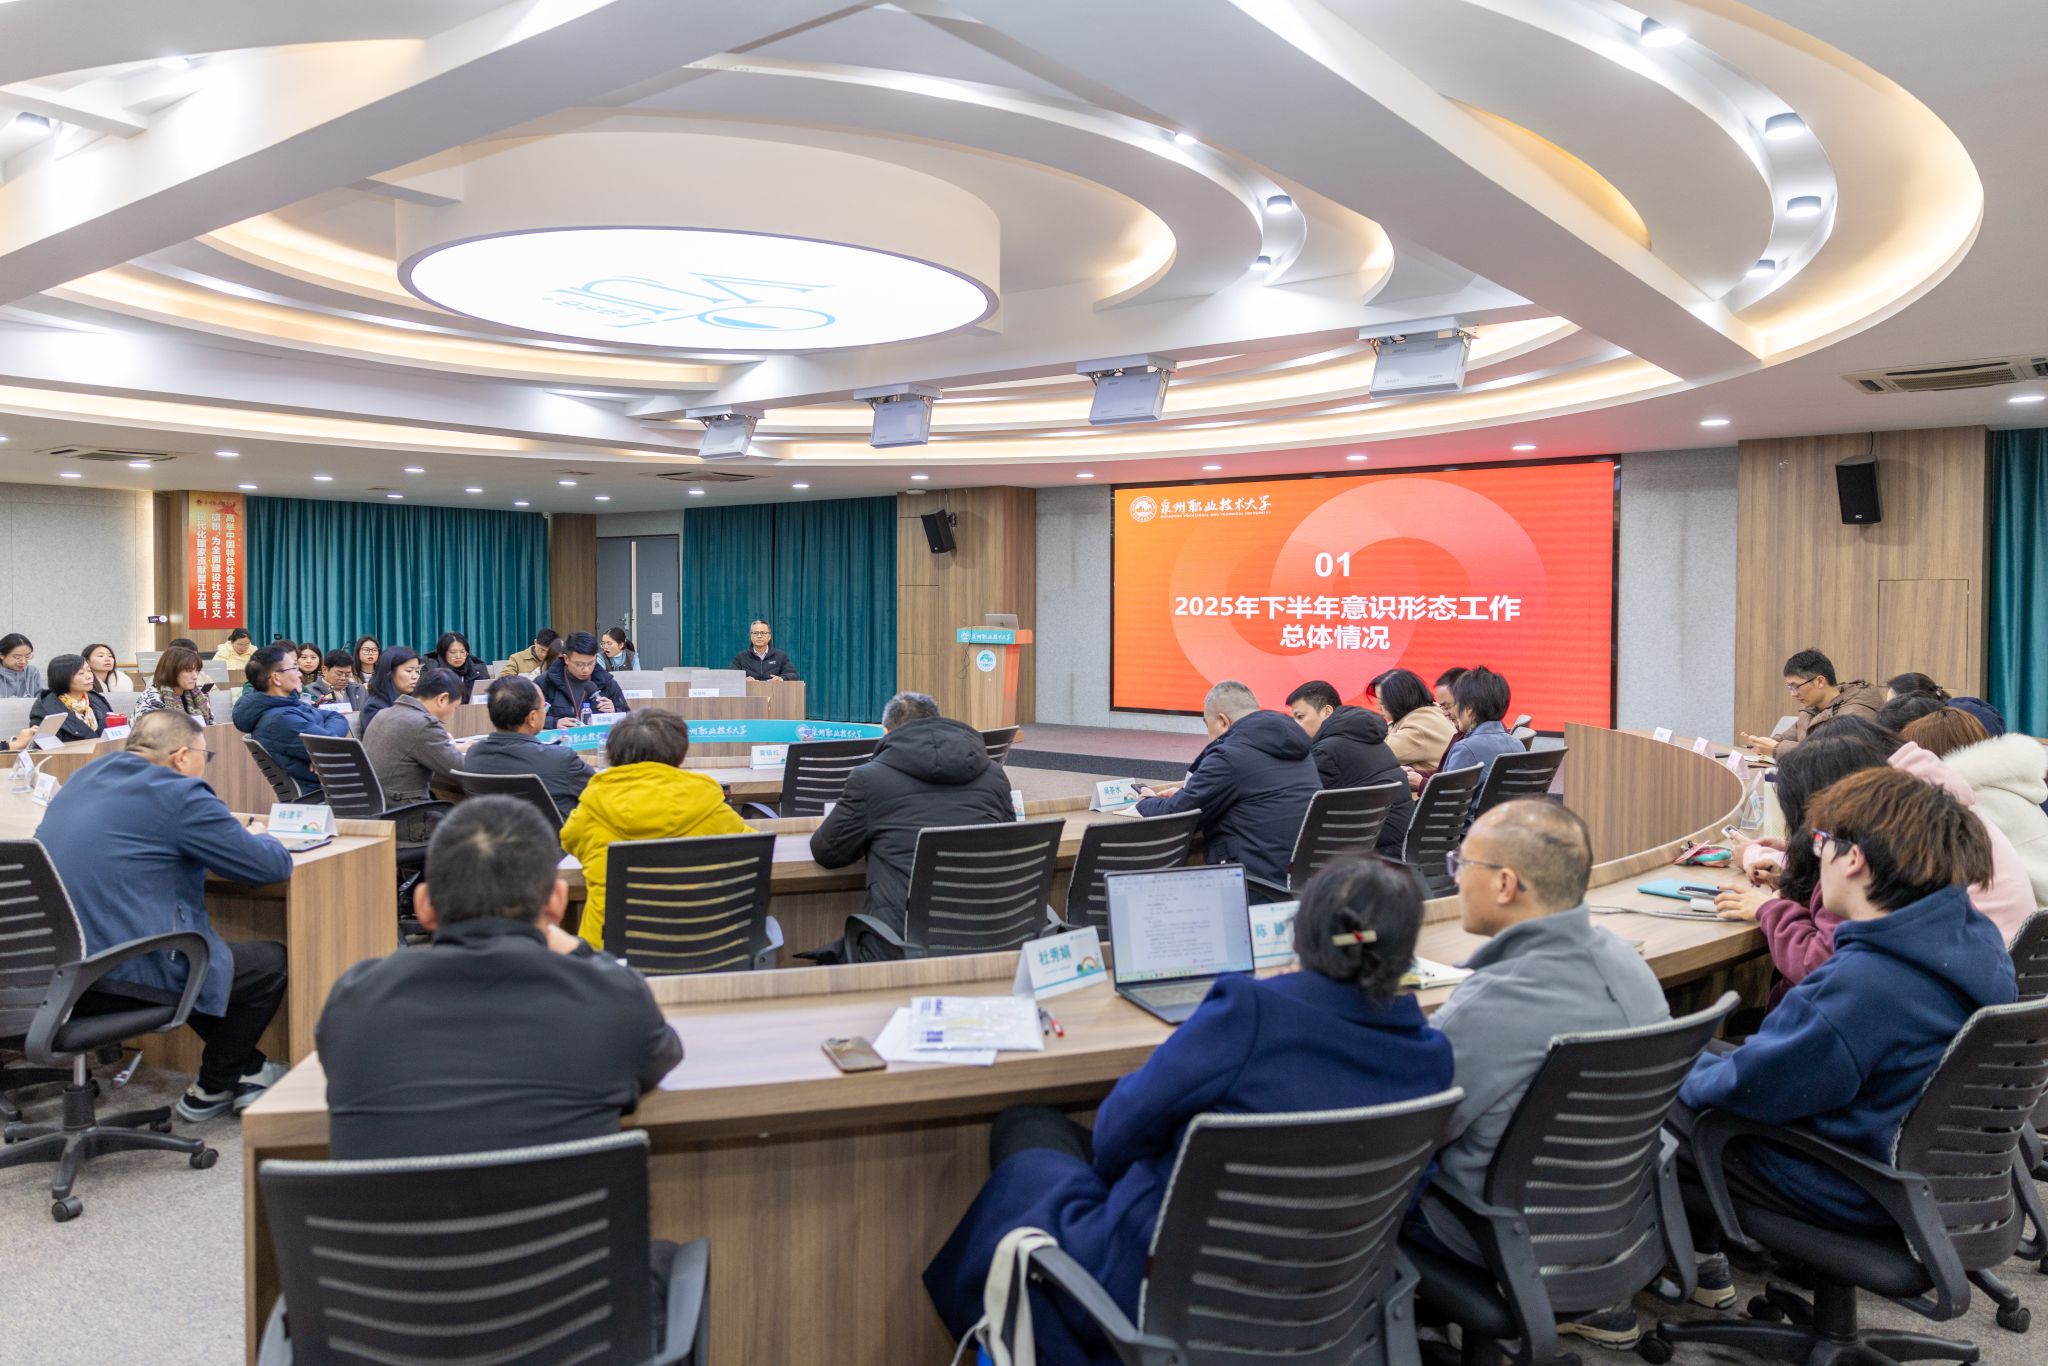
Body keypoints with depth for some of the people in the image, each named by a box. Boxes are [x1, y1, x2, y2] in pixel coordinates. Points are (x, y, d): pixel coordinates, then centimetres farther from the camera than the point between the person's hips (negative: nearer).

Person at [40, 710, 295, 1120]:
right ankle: (212, 1089, 22)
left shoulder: (83, 779, 13)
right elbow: (274, 865, -8)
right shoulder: (178, 794, -13)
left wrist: (231, 835, 23)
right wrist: (254, 839, 16)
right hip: (123, 979, -9)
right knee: (271, 962, 10)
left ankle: (245, 1067, 34)